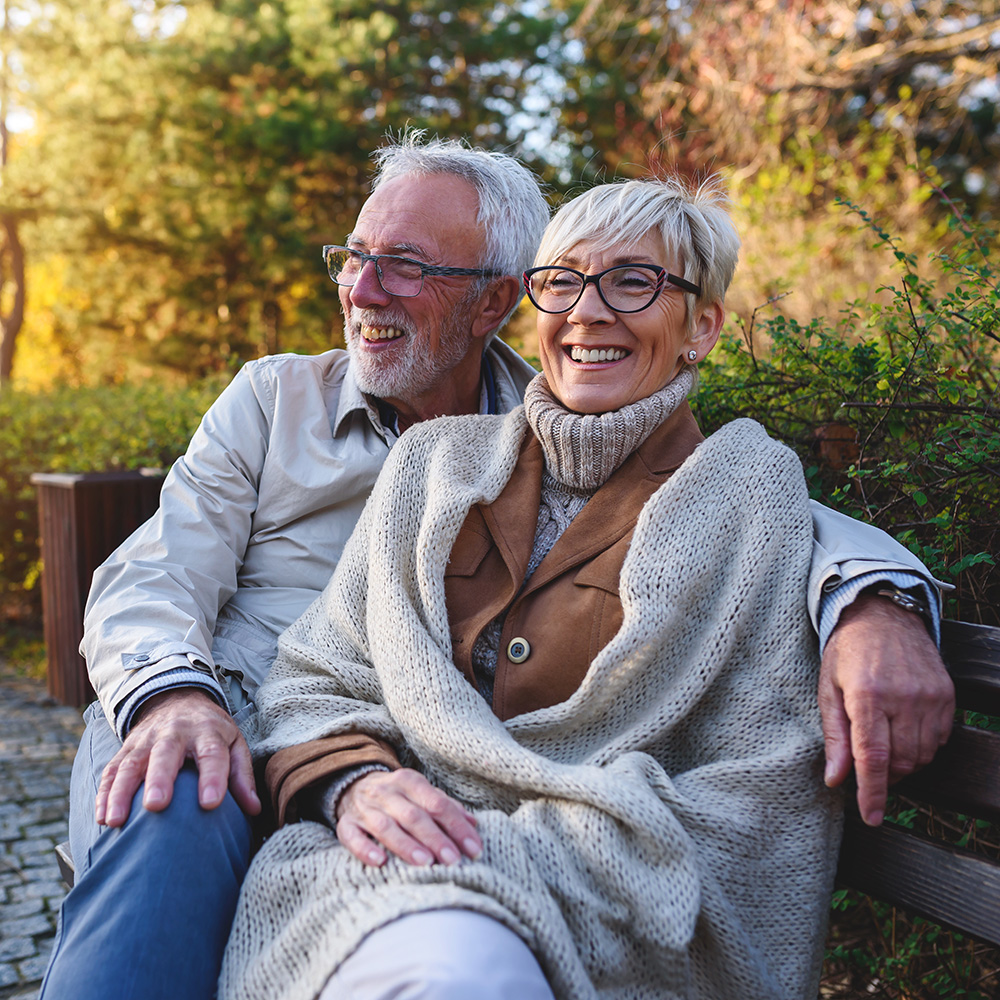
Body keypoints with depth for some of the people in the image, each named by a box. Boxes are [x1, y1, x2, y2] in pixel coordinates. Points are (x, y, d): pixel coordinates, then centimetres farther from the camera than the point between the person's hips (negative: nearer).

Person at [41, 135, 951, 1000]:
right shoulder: (275, 399, 11)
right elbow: (151, 579, 3)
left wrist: (871, 602, -24)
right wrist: (175, 697, -21)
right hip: (220, 724, 1)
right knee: (177, 816, -35)